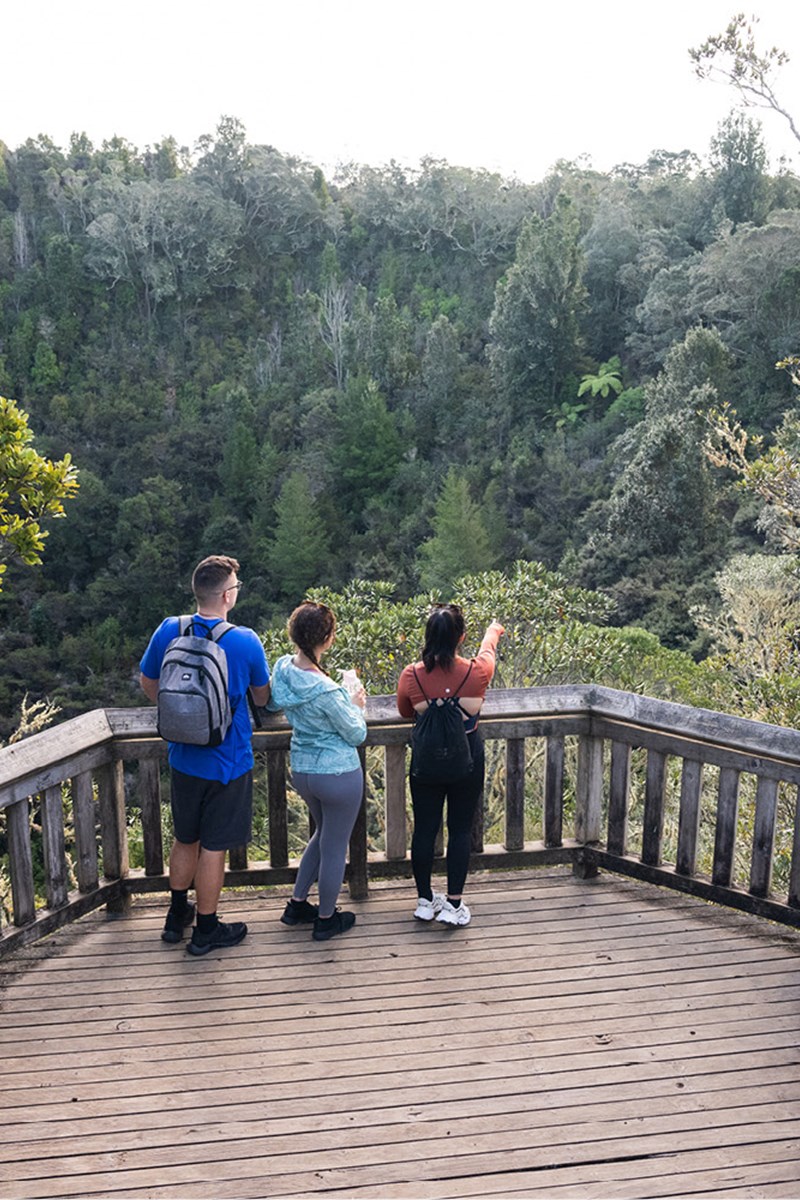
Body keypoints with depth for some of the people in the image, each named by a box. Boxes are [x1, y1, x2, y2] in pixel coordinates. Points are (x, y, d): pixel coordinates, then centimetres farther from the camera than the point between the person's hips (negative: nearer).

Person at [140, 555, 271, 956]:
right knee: (213, 847, 9)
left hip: (183, 757, 4)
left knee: (185, 839, 22)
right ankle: (205, 930, 24)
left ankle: (177, 916, 38)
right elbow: (262, 697, -2)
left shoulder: (169, 631, -10)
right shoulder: (245, 641, -19)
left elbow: (148, 685, 6)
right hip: (228, 762, -4)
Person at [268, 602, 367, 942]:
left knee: (323, 834, 28)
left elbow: (270, 706, 12)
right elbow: (357, 735, -16)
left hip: (301, 770, 8)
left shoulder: (284, 668, -8)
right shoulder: (327, 691, -29)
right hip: (338, 774, -7)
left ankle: (297, 905, 37)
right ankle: (326, 920, 30)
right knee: (334, 847, 12)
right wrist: (356, 706, 3)